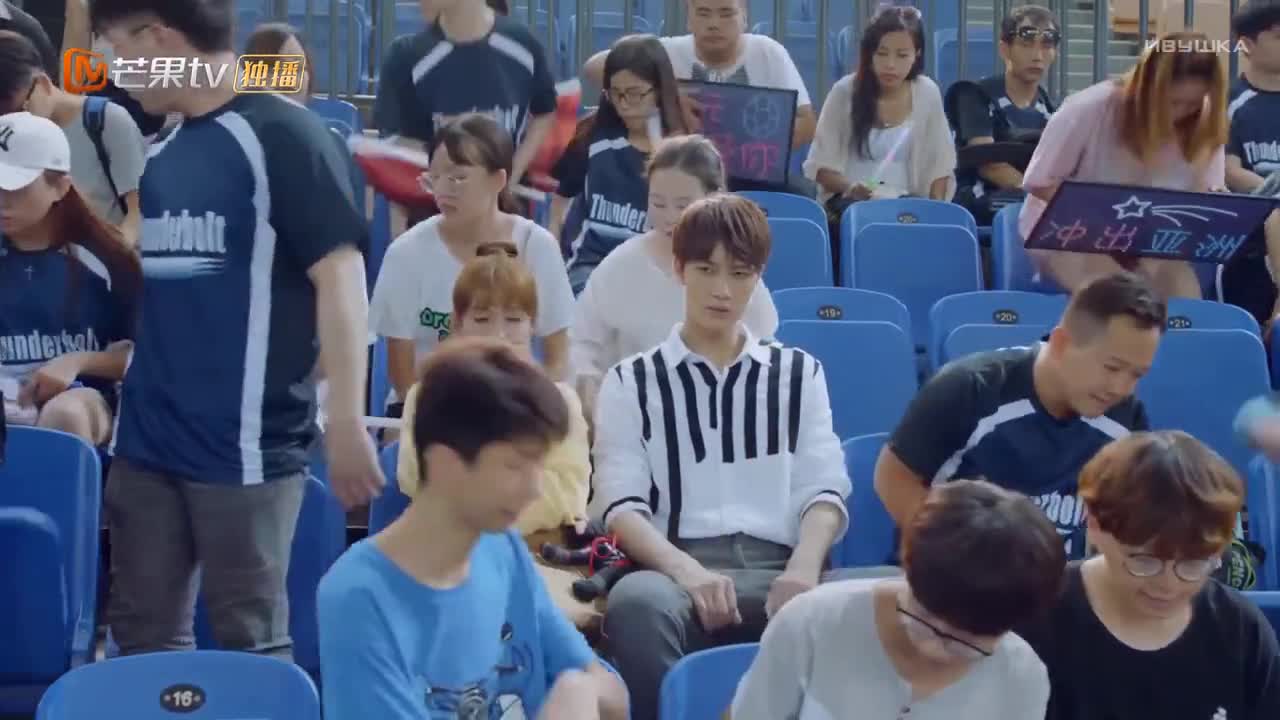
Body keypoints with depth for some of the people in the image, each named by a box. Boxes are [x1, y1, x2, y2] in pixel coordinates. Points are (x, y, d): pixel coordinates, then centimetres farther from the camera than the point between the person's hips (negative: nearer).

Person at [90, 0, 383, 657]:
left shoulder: (280, 134, -8)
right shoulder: (159, 154, 13)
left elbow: (339, 275, -14)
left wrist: (346, 423, -20)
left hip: (246, 444, -7)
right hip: (145, 440, 7)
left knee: (249, 642, 0)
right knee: (143, 636, 10)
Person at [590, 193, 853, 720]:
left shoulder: (799, 373, 23)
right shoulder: (630, 382, 16)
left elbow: (824, 490, 11)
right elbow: (621, 505, 3)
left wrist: (804, 567, -13)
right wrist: (685, 569, -19)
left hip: (776, 570, 1)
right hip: (678, 569, -1)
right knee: (637, 600, -39)